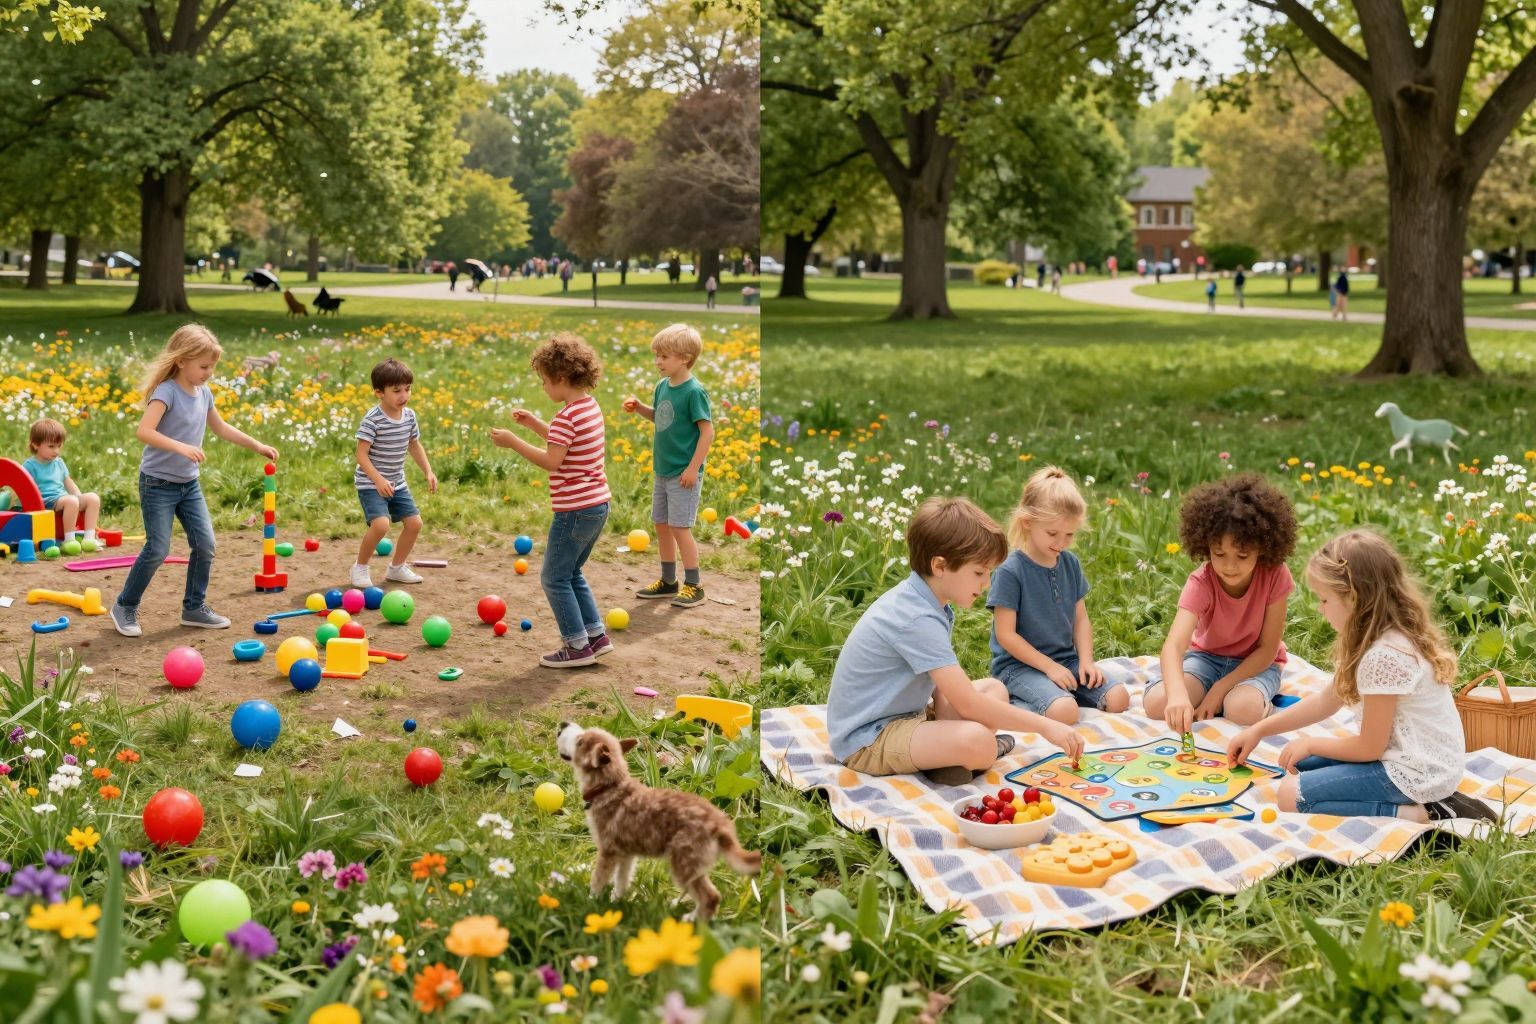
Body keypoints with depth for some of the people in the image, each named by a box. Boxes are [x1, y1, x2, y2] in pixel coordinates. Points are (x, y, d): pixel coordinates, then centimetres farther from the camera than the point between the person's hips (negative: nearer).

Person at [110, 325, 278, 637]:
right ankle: (125, 606, 10)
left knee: (205, 544, 2)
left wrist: (257, 446, 17)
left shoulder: (204, 392, 5)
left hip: (189, 483, 7)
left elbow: (221, 428, 22)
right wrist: (181, 447, -42)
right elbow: (145, 431, -33)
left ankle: (194, 607, 16)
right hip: (158, 483, -7)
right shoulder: (167, 392, -19)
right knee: (158, 549, -8)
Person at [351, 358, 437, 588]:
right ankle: (360, 567, -1)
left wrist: (428, 472, 8)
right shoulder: (372, 419, -20)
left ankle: (397, 567, 23)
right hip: (370, 483, -7)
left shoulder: (409, 416, 1)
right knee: (381, 524, -24)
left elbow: (415, 445, 17)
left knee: (414, 522, 3)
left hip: (397, 482, 7)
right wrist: (378, 480, -30)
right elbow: (361, 454, -21)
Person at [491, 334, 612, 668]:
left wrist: (513, 442, -17)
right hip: (597, 504, 10)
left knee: (555, 578, 3)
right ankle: (596, 634, 21)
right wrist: (535, 424, 17)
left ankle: (577, 646, 6)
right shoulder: (591, 407, 10)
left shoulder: (567, 415, -19)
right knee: (571, 573, 21)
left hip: (575, 509, -9)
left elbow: (551, 461, -24)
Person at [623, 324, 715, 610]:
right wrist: (640, 408, 4)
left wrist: (693, 468, -19)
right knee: (661, 524, 14)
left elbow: (707, 430, -18)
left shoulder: (694, 391, -17)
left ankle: (693, 586, 4)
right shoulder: (662, 386, 5)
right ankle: (668, 581, 26)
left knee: (679, 527, -7)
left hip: (683, 474, -8)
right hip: (662, 470, 8)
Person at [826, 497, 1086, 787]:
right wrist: (1045, 726, -21)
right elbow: (968, 704, -27)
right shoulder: (917, 620, -26)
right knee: (977, 742, -33)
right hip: (867, 739, -11)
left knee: (995, 689, 12)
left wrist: (946, 719, -10)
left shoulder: (929, 603, 6)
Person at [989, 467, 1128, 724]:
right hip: (1020, 665, -7)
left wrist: (1086, 661, -4)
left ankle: (1054, 692, 5)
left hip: (1066, 659, 7)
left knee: (1118, 698, -11)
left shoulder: (1071, 564, 5)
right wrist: (1049, 666, -15)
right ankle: (1013, 702, -6)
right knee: (1064, 711, -31)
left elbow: (1080, 619, 11)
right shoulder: (1010, 572, -15)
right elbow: (1006, 635, -15)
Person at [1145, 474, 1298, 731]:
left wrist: (1219, 689, -25)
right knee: (1157, 703, -26)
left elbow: (1268, 649, -15)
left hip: (1256, 663, -1)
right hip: (1207, 656, 1)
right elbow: (1173, 645, -40)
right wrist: (1178, 695, -61)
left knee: (1244, 710, -35)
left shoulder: (1275, 576, -23)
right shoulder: (1201, 583, -25)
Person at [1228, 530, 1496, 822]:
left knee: (1292, 795, -13)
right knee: (1299, 766, 16)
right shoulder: (1389, 638, 5)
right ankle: (1427, 802, 7)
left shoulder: (1384, 656, -25)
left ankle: (1421, 814, -13)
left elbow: (1369, 748, -18)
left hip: (1414, 774, -10)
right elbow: (1327, 700, 14)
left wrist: (1310, 744, -1)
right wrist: (1259, 730, 13)